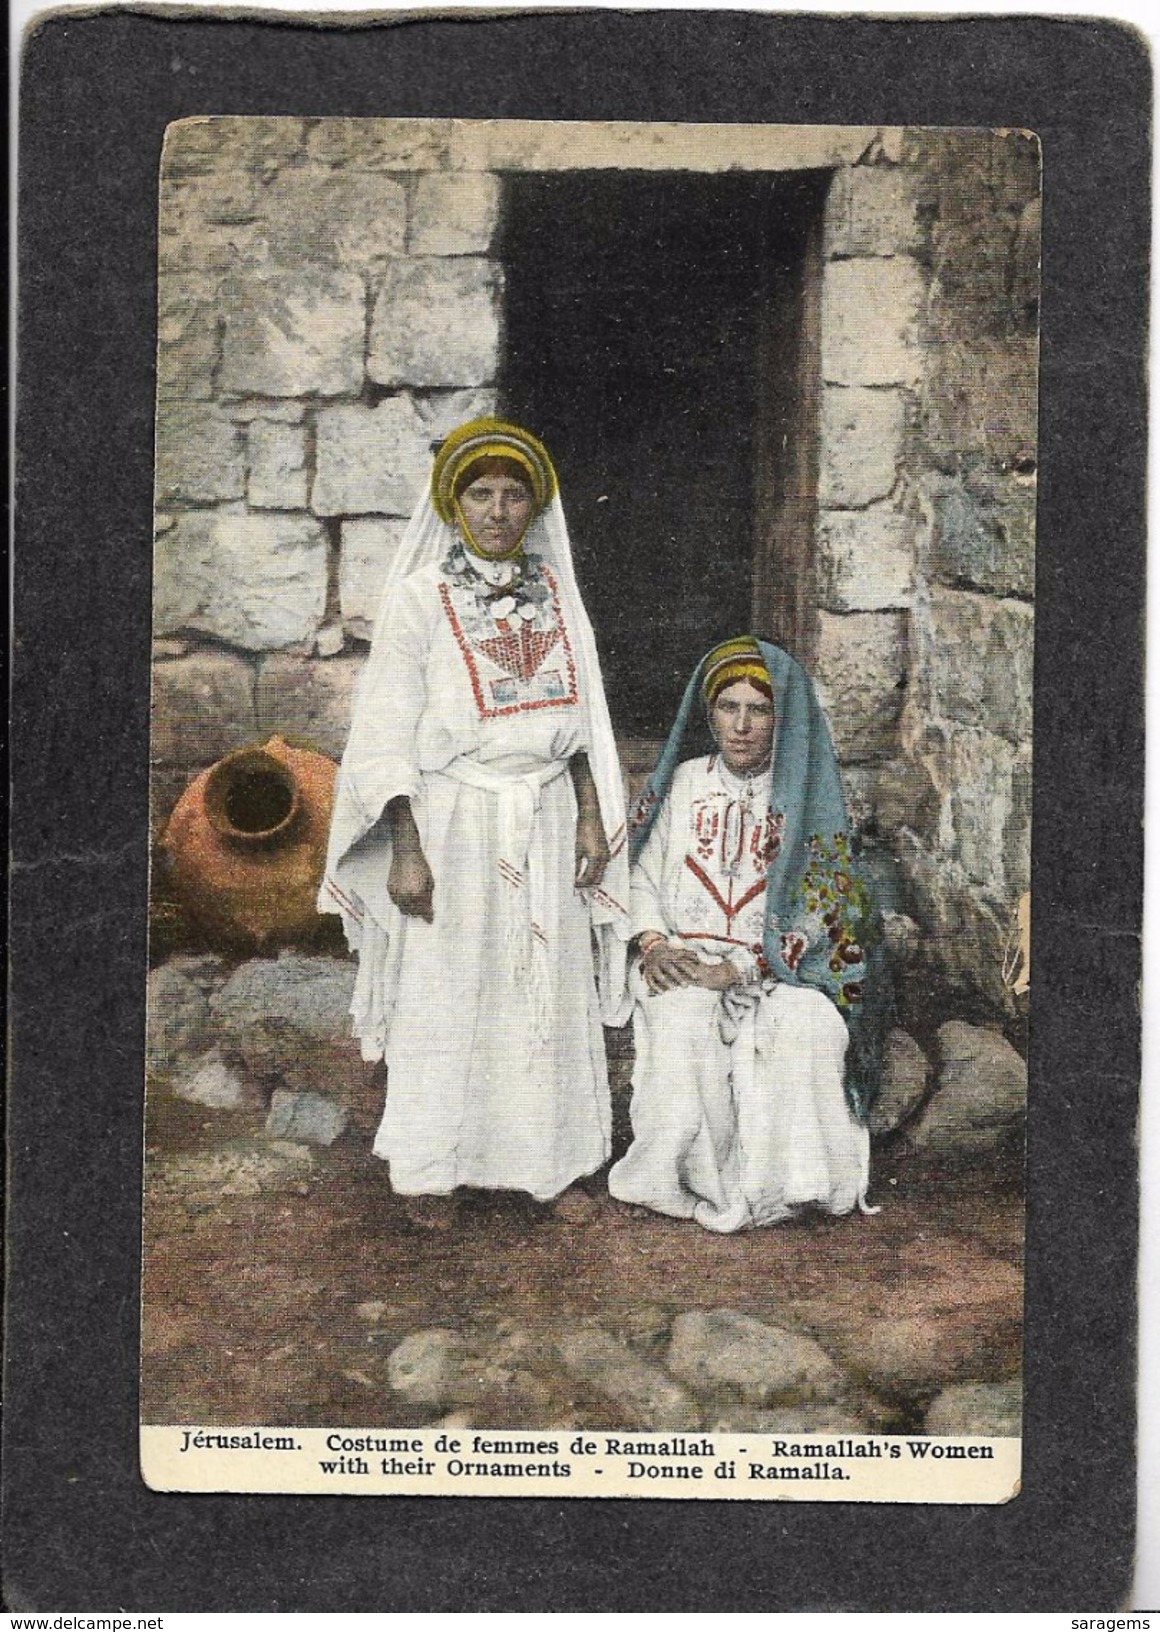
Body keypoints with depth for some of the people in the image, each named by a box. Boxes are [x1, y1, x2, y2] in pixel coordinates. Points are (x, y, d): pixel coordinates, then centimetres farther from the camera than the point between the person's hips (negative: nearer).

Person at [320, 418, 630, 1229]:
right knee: (443, 993, 2)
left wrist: (592, 816, 7)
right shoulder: (419, 598, -6)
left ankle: (547, 1160, 20)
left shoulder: (553, 591, 8)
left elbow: (579, 716, 13)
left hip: (545, 820, 4)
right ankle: (431, 1171, 16)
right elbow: (388, 734, -8)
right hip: (453, 822, -4)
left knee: (551, 993, 7)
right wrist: (406, 850, -13)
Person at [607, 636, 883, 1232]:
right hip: (682, 960, 1)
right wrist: (652, 944, -10)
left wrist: (735, 970, -15)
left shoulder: (808, 795, 2)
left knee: (808, 1029, -33)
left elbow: (818, 913, -4)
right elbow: (643, 874, 11)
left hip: (778, 966, -1)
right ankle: (692, 1176, -19)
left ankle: (775, 1179, -18)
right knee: (680, 1026, -32)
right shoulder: (685, 782, 11)